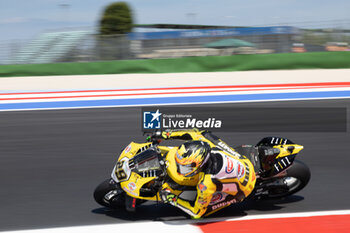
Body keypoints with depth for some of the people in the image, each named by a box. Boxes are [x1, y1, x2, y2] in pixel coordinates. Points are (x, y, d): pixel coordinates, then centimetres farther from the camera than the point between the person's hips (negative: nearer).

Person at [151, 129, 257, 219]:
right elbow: (195, 133, -1)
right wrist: (167, 134, 0)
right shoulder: (205, 141, -28)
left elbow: (197, 212, -24)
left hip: (241, 189, -6)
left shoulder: (207, 183, -40)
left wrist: (172, 199, -18)